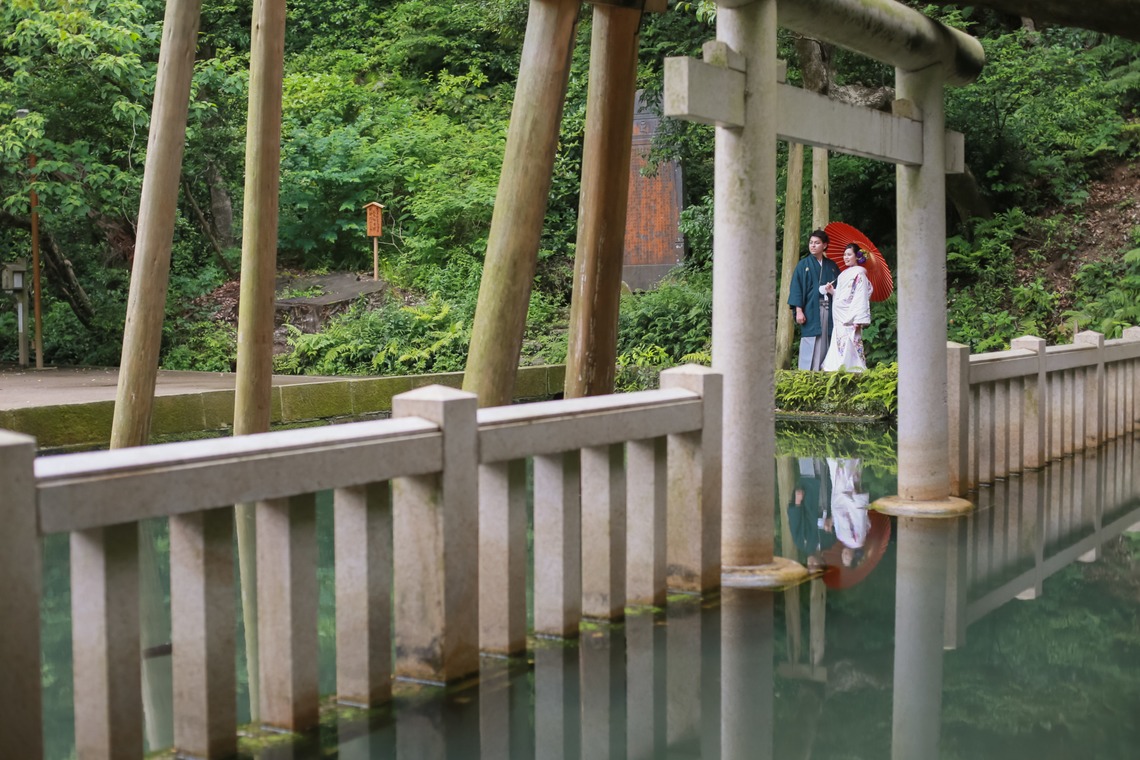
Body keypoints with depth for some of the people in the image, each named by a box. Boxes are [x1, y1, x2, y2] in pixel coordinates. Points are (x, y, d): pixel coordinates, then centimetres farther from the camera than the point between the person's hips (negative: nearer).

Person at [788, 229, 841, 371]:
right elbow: (796, 288, 0)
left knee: (824, 346, 0)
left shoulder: (831, 266, 14)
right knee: (811, 346, -7)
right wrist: (799, 310, -9)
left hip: (828, 310, 3)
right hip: (811, 310, -3)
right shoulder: (803, 265, 6)